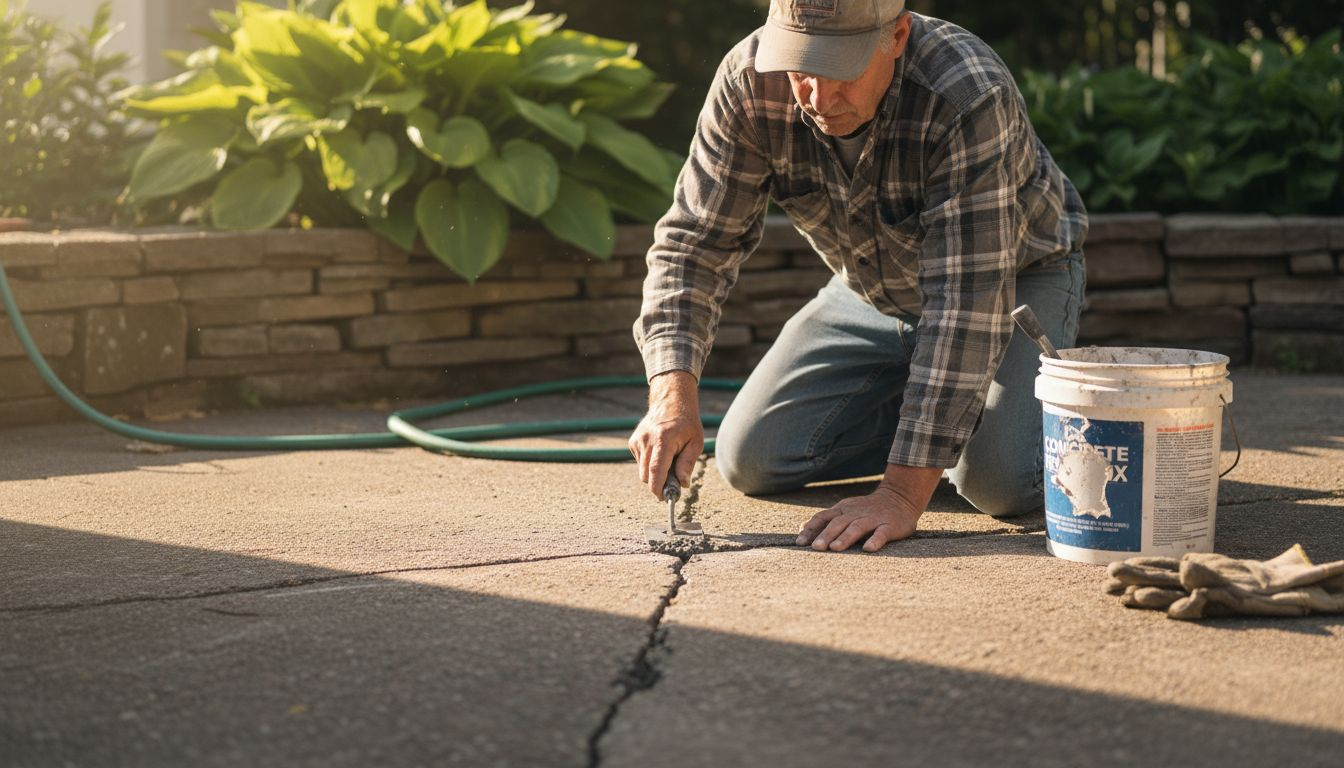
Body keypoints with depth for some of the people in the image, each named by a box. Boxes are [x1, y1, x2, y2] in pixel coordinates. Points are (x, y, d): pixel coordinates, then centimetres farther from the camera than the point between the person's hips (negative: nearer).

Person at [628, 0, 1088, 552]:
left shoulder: (970, 99, -39)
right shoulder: (749, 81, -25)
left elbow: (967, 301, -41)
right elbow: (696, 239, -20)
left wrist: (903, 493, -44)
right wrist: (673, 393, -37)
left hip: (1018, 280, -4)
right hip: (871, 292, 4)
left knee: (999, 482, -27)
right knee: (749, 461, -8)